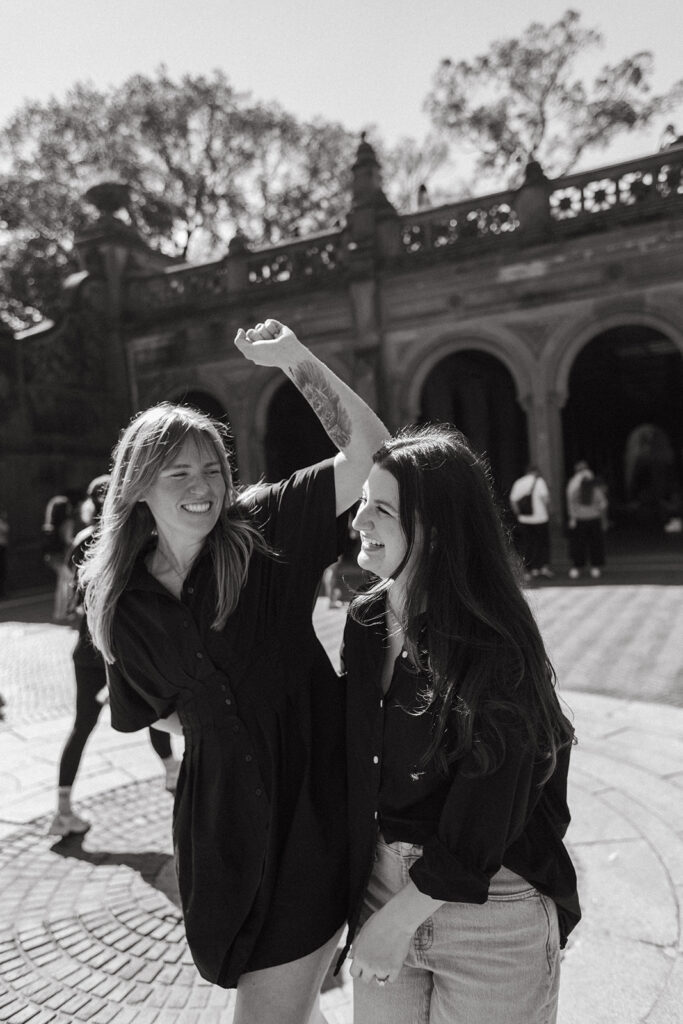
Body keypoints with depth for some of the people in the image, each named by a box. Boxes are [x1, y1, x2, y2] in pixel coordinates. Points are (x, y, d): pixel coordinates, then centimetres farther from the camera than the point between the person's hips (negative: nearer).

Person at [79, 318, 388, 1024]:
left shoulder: (264, 532, -10)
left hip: (310, 807, -3)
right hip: (223, 817, 4)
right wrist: (220, 727, 4)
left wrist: (293, 357, -16)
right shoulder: (124, 604, 0)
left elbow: (369, 449, -18)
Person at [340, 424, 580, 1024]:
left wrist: (396, 921, -12)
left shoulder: (496, 647, -23)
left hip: (489, 908, -5)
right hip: (383, 885, 6)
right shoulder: (367, 620, -3)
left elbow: (479, 824, -20)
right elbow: (357, 763, 4)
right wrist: (363, 900, 2)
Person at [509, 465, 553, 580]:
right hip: (540, 519, -3)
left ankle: (528, 571, 11)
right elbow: (546, 498, -14)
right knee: (543, 542, 12)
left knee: (525, 545, 8)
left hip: (523, 520, 3)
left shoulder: (518, 483, 6)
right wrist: (548, 512, -1)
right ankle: (544, 566, 9)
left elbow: (512, 501, 2)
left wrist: (519, 514, 8)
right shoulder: (539, 481, -6)